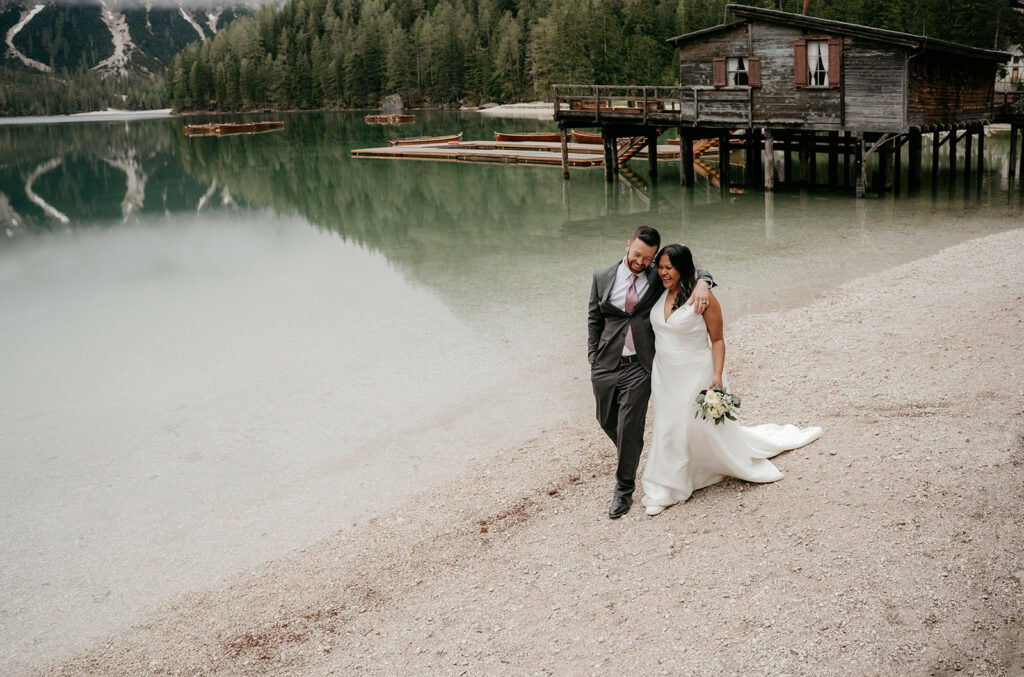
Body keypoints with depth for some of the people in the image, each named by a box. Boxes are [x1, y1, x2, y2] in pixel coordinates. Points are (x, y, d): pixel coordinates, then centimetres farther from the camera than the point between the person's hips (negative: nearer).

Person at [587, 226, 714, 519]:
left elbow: (695, 273, 7)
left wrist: (701, 283, -17)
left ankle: (624, 489, 13)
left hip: (638, 366, -2)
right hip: (605, 364, 2)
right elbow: (594, 319, 10)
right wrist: (593, 358, 5)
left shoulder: (658, 279, 0)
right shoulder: (602, 277, 3)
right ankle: (630, 456, 47)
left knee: (629, 428, -3)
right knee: (607, 421, 16)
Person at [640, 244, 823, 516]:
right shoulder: (660, 294, 0)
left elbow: (717, 340, -12)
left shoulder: (703, 297, -17)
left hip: (695, 374, -5)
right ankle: (662, 491, 22)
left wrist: (717, 375, -20)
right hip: (664, 375, 5)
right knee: (667, 429, 11)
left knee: (707, 427, 5)